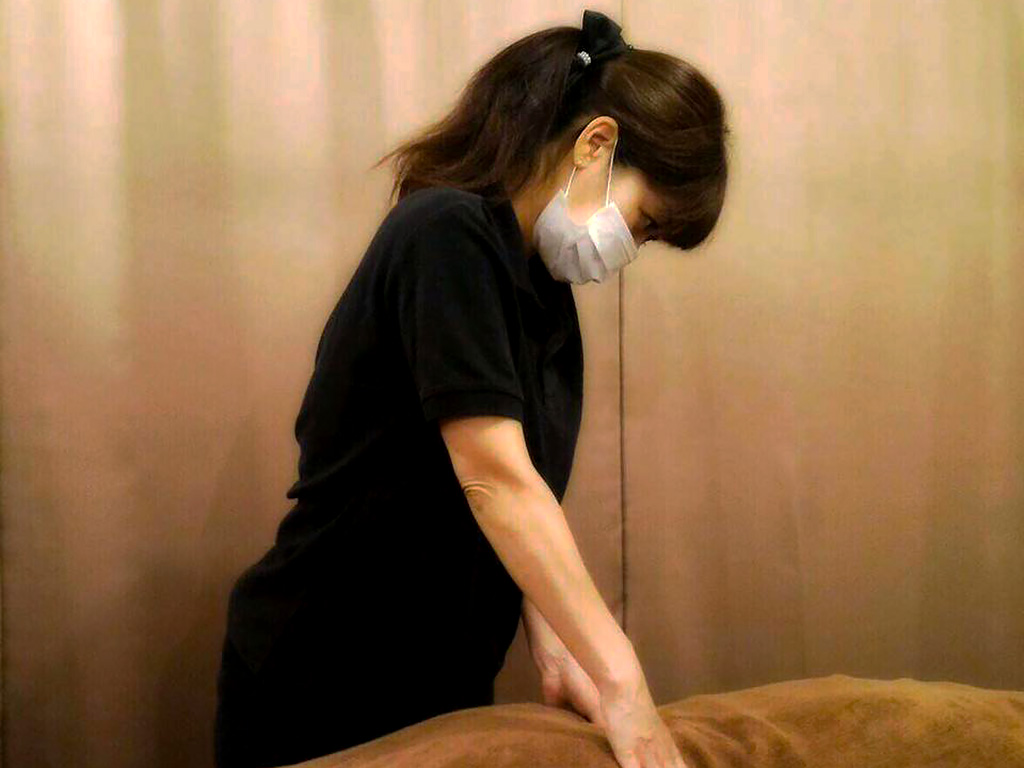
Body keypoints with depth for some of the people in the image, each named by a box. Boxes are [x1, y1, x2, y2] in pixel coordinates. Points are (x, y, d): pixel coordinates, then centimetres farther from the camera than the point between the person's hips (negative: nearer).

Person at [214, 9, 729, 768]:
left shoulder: (544, 285, 7)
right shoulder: (448, 235, -20)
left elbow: (519, 491, 2)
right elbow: (492, 477, -28)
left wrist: (553, 645, -12)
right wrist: (621, 681, -30)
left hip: (443, 679, 8)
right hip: (322, 684, -8)